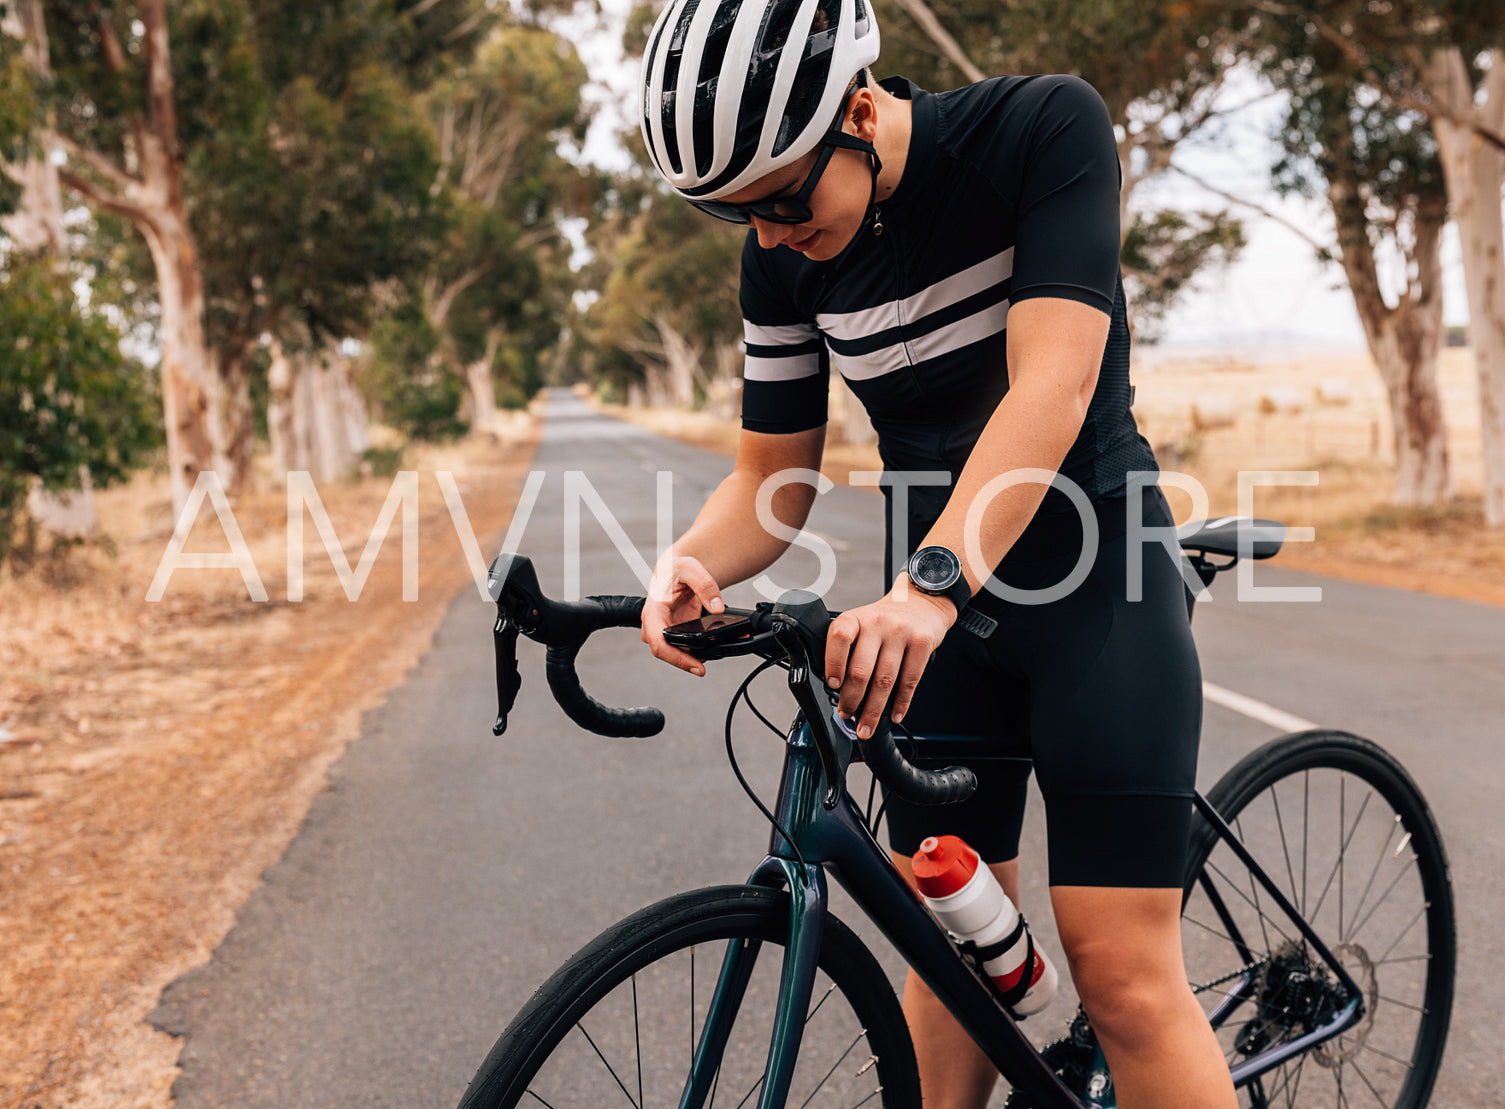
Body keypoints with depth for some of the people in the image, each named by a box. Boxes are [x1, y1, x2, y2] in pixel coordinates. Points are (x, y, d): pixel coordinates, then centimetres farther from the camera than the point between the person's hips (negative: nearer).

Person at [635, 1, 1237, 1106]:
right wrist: (690, 560, -21)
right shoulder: (785, 259, -3)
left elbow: (1053, 389, -28)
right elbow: (773, 475, 1)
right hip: (930, 610, 5)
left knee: (1124, 970, -10)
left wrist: (931, 580, -41)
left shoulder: (1047, 126, -18)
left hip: (1094, 581, -4)